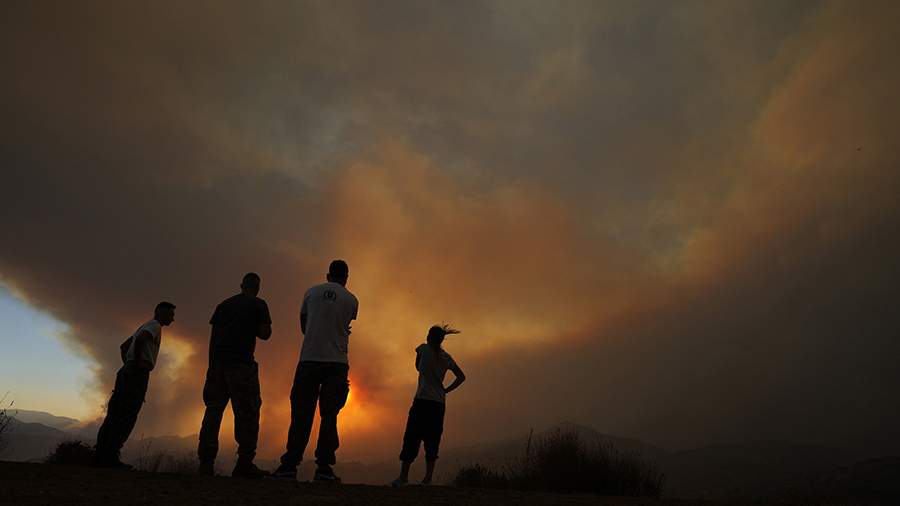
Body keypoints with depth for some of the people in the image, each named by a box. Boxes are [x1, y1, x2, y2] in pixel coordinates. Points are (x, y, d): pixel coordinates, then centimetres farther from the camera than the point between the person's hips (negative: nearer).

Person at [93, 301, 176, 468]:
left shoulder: (144, 326, 27)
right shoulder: (155, 326, -3)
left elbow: (124, 346, 32)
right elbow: (139, 340, -23)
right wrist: (138, 362, -14)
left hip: (126, 372, 9)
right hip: (138, 373, -9)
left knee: (114, 415, 6)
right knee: (127, 416, -11)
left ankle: (100, 455, 5)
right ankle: (110, 456, -15)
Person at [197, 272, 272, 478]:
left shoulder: (224, 305, 18)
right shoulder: (258, 305, 4)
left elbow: (213, 336, 14)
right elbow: (265, 334, -4)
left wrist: (212, 365, 15)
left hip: (217, 363, 5)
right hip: (242, 363, -5)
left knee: (213, 411, 8)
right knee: (247, 412, -2)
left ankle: (206, 461, 6)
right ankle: (244, 464, -7)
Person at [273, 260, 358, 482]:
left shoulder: (312, 292, 9)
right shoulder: (352, 300, 6)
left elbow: (304, 326, 18)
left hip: (309, 359, 1)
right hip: (337, 362, 0)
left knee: (301, 414, 4)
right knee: (329, 415, 3)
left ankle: (289, 465, 1)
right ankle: (324, 467, -1)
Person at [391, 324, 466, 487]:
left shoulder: (423, 349, 0)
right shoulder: (446, 357, 11)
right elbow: (461, 377, 14)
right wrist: (445, 391, 11)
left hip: (422, 400, -4)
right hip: (439, 403, 4)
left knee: (411, 438, -2)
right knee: (432, 440, 6)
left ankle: (403, 476, -4)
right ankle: (428, 478, 3)